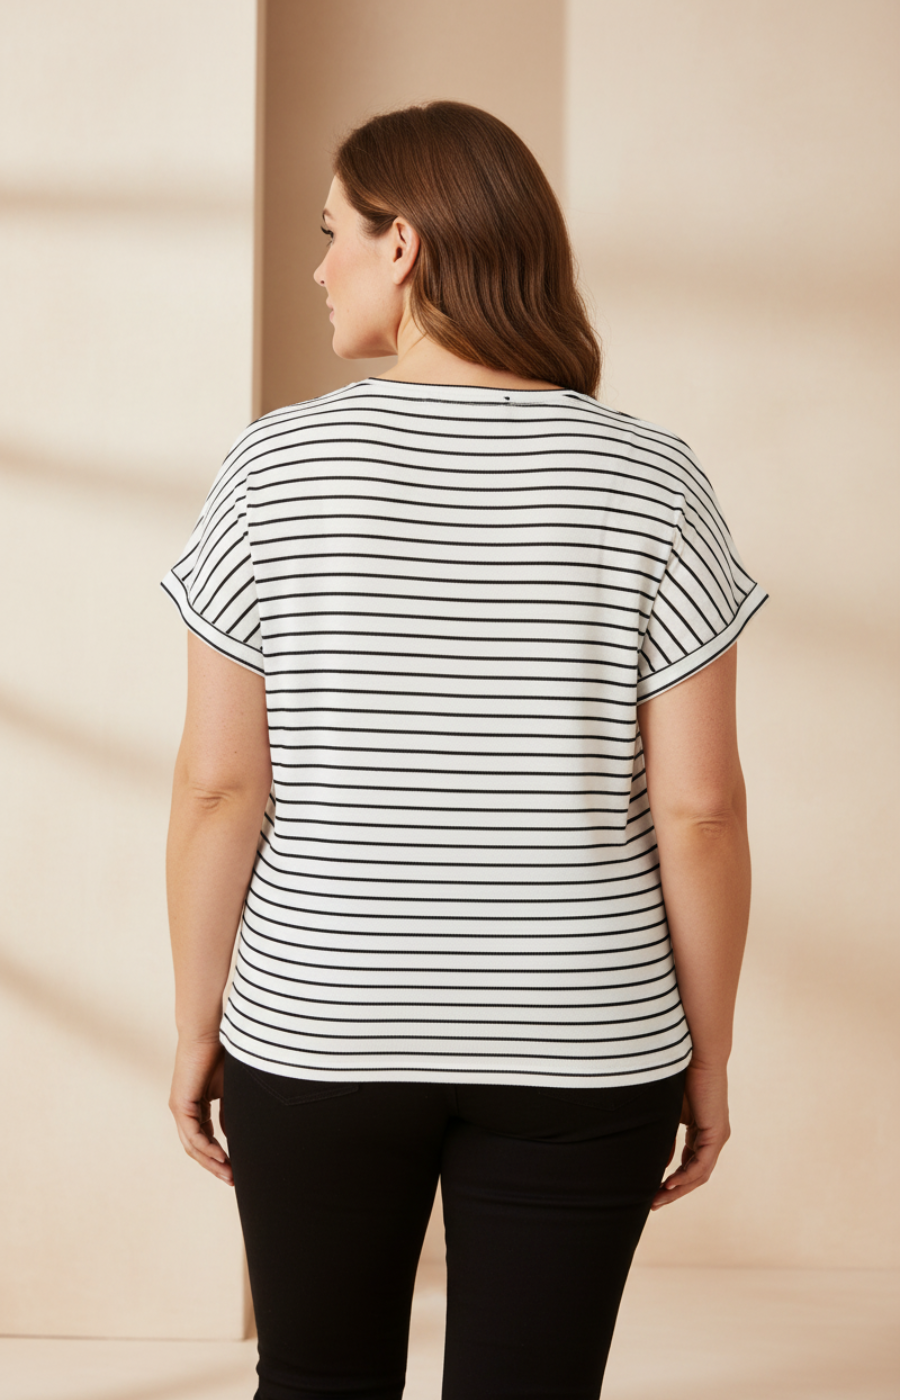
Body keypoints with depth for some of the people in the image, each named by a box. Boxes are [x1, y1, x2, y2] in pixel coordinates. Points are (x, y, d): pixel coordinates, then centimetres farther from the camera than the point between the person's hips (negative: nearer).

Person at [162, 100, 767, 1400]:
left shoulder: (275, 467, -7)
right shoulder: (651, 481, -6)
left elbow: (218, 784, -6)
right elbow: (698, 806, -7)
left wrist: (196, 1027, 5)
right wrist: (708, 1056, 4)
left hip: (317, 1039, 0)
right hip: (579, 1051, 0)